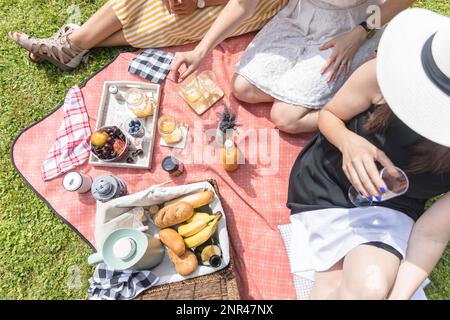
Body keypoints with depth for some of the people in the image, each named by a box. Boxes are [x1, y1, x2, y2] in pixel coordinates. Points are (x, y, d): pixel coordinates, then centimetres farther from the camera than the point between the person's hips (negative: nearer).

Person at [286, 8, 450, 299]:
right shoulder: (385, 76, -25)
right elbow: (329, 115, -5)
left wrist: (398, 294, -26)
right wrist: (348, 142, -27)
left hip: (393, 206, 1)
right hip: (325, 182, 0)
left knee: (371, 287, -25)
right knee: (331, 284, -17)